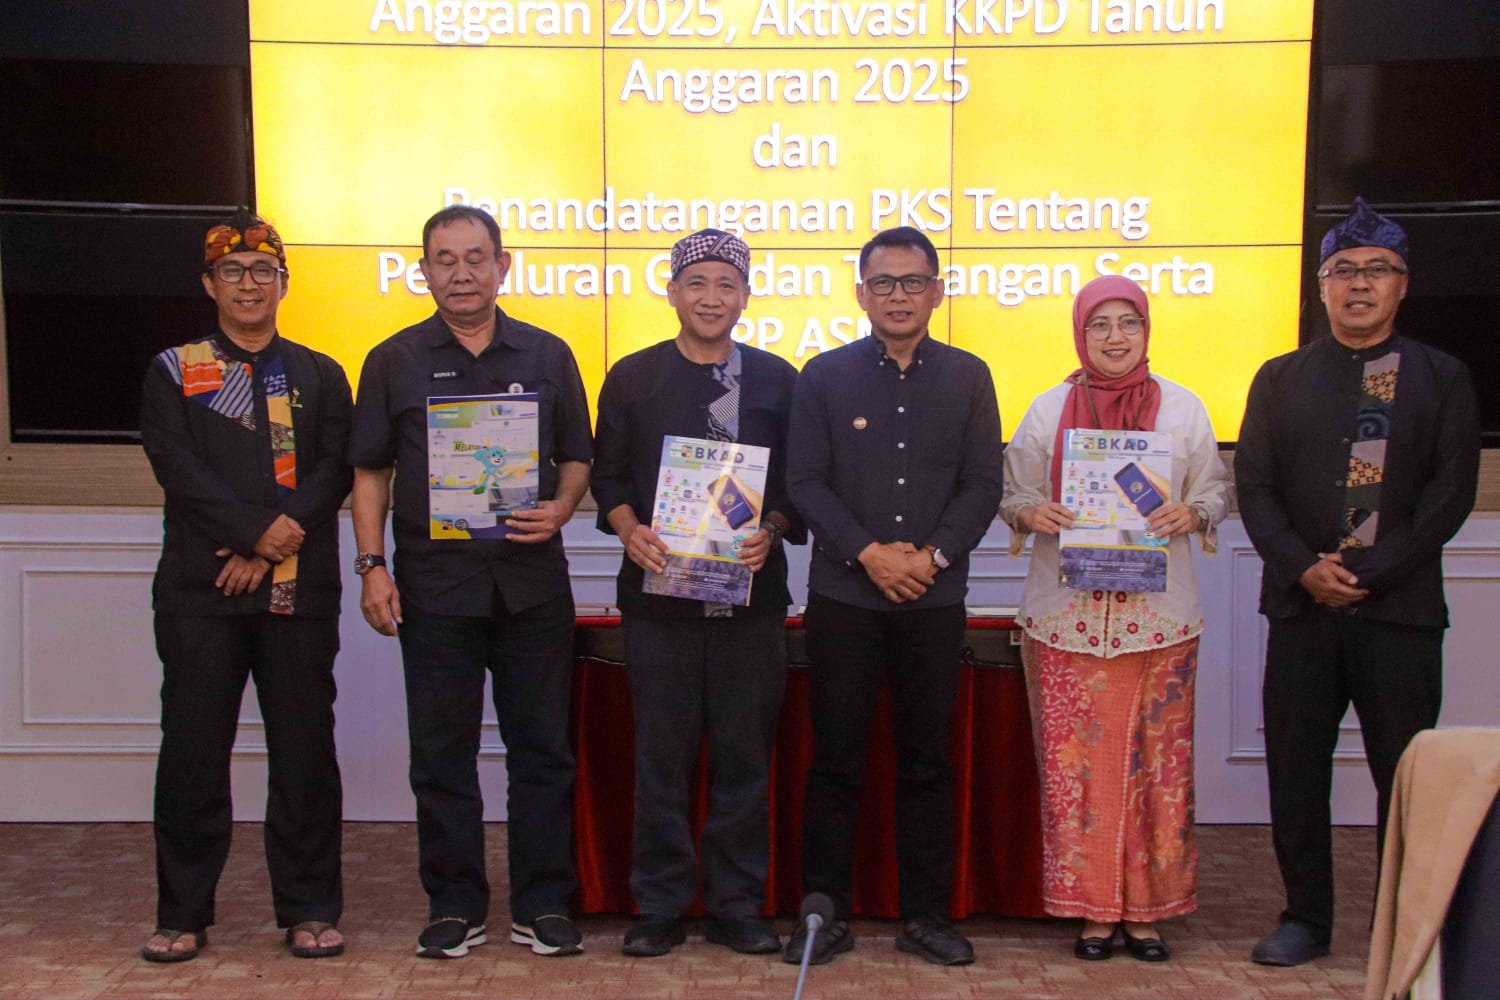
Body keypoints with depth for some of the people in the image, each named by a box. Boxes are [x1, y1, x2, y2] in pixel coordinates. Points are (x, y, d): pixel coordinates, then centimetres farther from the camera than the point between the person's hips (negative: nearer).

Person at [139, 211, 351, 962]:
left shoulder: (321, 375, 12)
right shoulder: (173, 371, 9)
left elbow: (337, 470, 1)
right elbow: (177, 468, -4)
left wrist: (270, 550, -11)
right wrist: (259, 529, -16)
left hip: (299, 589, 1)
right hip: (199, 590, 0)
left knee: (305, 750, 3)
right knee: (193, 750, 2)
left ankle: (309, 909, 13)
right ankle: (182, 913, 14)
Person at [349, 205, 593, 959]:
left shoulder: (547, 356, 7)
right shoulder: (395, 361, 6)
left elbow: (577, 457, 11)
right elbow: (370, 471, 7)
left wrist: (560, 509, -9)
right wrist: (372, 565, -3)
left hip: (532, 579, 1)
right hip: (433, 579, 0)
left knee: (541, 748, 5)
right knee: (441, 754, 6)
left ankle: (542, 905, 16)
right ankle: (454, 906, 18)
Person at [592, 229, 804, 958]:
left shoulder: (777, 380, 7)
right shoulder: (632, 377, 7)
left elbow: (799, 481, 7)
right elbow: (607, 475, 8)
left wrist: (771, 531, -11)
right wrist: (630, 529, -11)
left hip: (751, 593, 1)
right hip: (659, 591, 0)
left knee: (744, 756, 6)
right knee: (662, 755, 5)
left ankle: (737, 906, 18)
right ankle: (661, 906, 16)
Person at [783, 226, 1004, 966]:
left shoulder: (967, 377, 6)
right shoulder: (824, 376, 3)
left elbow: (983, 484, 2)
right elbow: (804, 482, -3)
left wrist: (933, 554, -12)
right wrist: (867, 552, -13)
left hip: (935, 600, 1)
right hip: (842, 598, -1)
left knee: (927, 763, 8)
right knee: (835, 760, 3)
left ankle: (926, 915, 18)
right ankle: (827, 911, 14)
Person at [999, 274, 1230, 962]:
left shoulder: (1183, 408, 7)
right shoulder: (1048, 409, 6)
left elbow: (1216, 488, 10)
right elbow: (1012, 495, 9)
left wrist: (1192, 514, -11)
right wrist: (1032, 514, -12)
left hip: (1158, 617, 0)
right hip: (1066, 616, 0)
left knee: (1156, 760, 2)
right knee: (1073, 759, -1)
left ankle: (1146, 907, 15)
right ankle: (1091, 906, 12)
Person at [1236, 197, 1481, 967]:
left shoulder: (1442, 378, 5)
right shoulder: (1281, 378, 10)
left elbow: (1452, 492, -3)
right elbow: (1254, 486, 4)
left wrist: (1367, 574, -12)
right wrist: (1303, 567, -12)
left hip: (1400, 609, -2)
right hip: (1302, 607, 2)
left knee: (1408, 775, 1)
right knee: (1295, 770, 5)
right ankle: (1306, 917, 18)